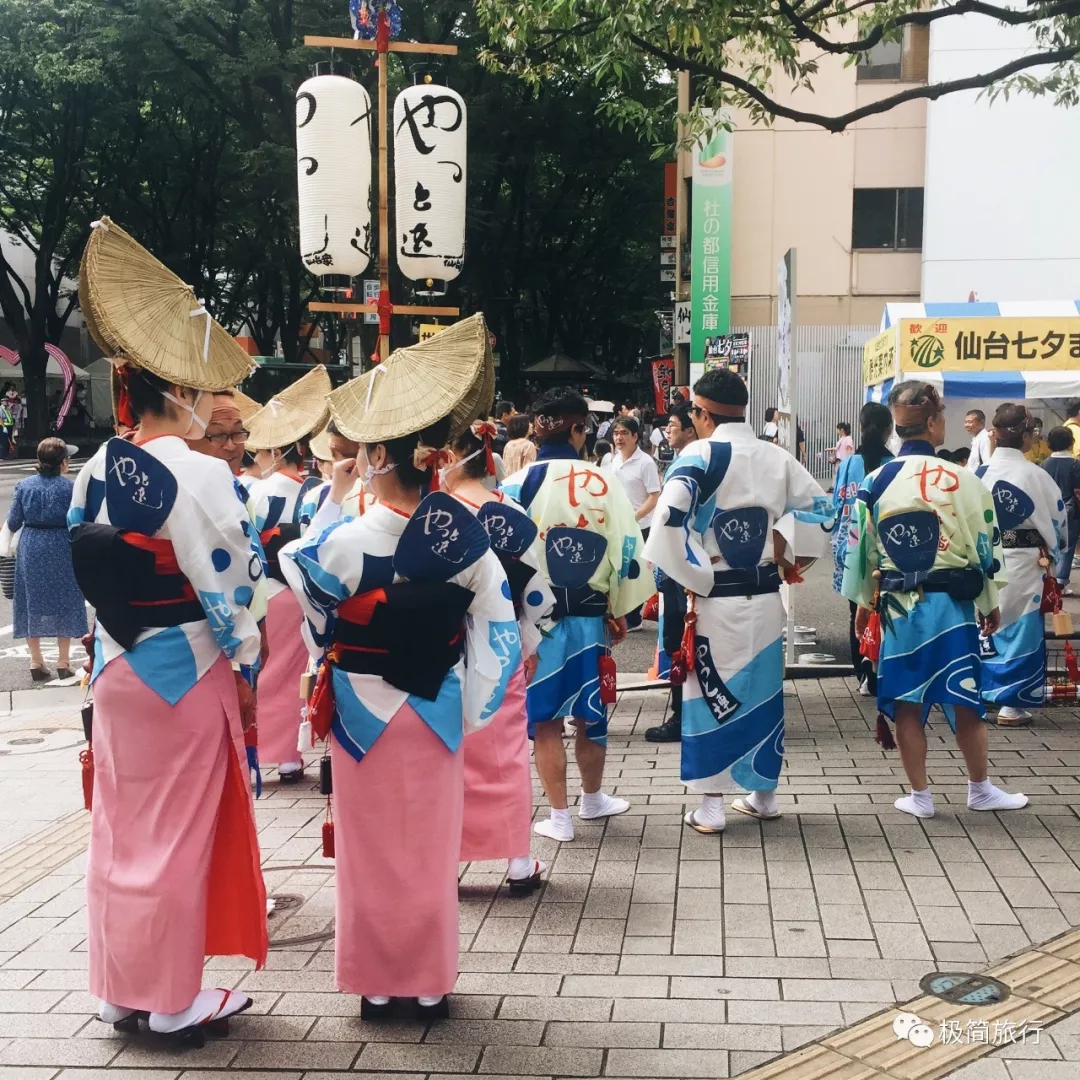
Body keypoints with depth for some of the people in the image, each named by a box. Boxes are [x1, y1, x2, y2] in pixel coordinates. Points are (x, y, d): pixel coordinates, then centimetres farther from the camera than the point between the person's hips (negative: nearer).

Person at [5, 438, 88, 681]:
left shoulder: (24, 485, -2)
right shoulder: (69, 487, -11)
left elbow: (13, 523, 1)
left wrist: (10, 541, 22)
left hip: (31, 550, 3)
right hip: (61, 549, -2)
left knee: (32, 602, 13)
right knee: (63, 602, 10)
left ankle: (36, 663, 18)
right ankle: (63, 663, 14)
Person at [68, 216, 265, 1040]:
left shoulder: (93, 475, 4)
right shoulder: (196, 476, -18)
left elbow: (92, 577, 9)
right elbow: (224, 586, -17)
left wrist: (113, 648, 18)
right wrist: (246, 665, -5)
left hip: (117, 665, 7)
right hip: (185, 669, -7)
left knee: (120, 827, 15)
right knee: (179, 833, 4)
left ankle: (122, 987, 26)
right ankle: (174, 998, 15)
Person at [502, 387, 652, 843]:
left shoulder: (519, 484, -8)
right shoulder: (604, 483, -3)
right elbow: (628, 550, 1)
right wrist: (619, 612, 13)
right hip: (590, 617, 2)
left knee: (546, 719, 8)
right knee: (590, 713, 18)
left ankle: (559, 816, 13)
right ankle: (593, 798, 37)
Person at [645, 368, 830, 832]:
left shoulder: (699, 456, -11)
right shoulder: (778, 458, 5)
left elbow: (668, 526, -22)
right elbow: (821, 509, 12)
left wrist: (699, 575, -13)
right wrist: (783, 544, 6)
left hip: (715, 599, -5)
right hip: (766, 597, 5)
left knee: (709, 696, 5)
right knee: (764, 694, 16)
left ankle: (710, 807, 8)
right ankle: (764, 794, 27)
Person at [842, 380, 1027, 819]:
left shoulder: (875, 482, -1)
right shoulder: (962, 480, -8)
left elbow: (861, 550, 6)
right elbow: (985, 548, -2)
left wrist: (863, 603, 20)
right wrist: (991, 605, 11)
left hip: (898, 605, 2)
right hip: (951, 605, -2)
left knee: (906, 703, 9)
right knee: (964, 701, 10)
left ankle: (919, 795, 17)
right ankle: (980, 789, 24)